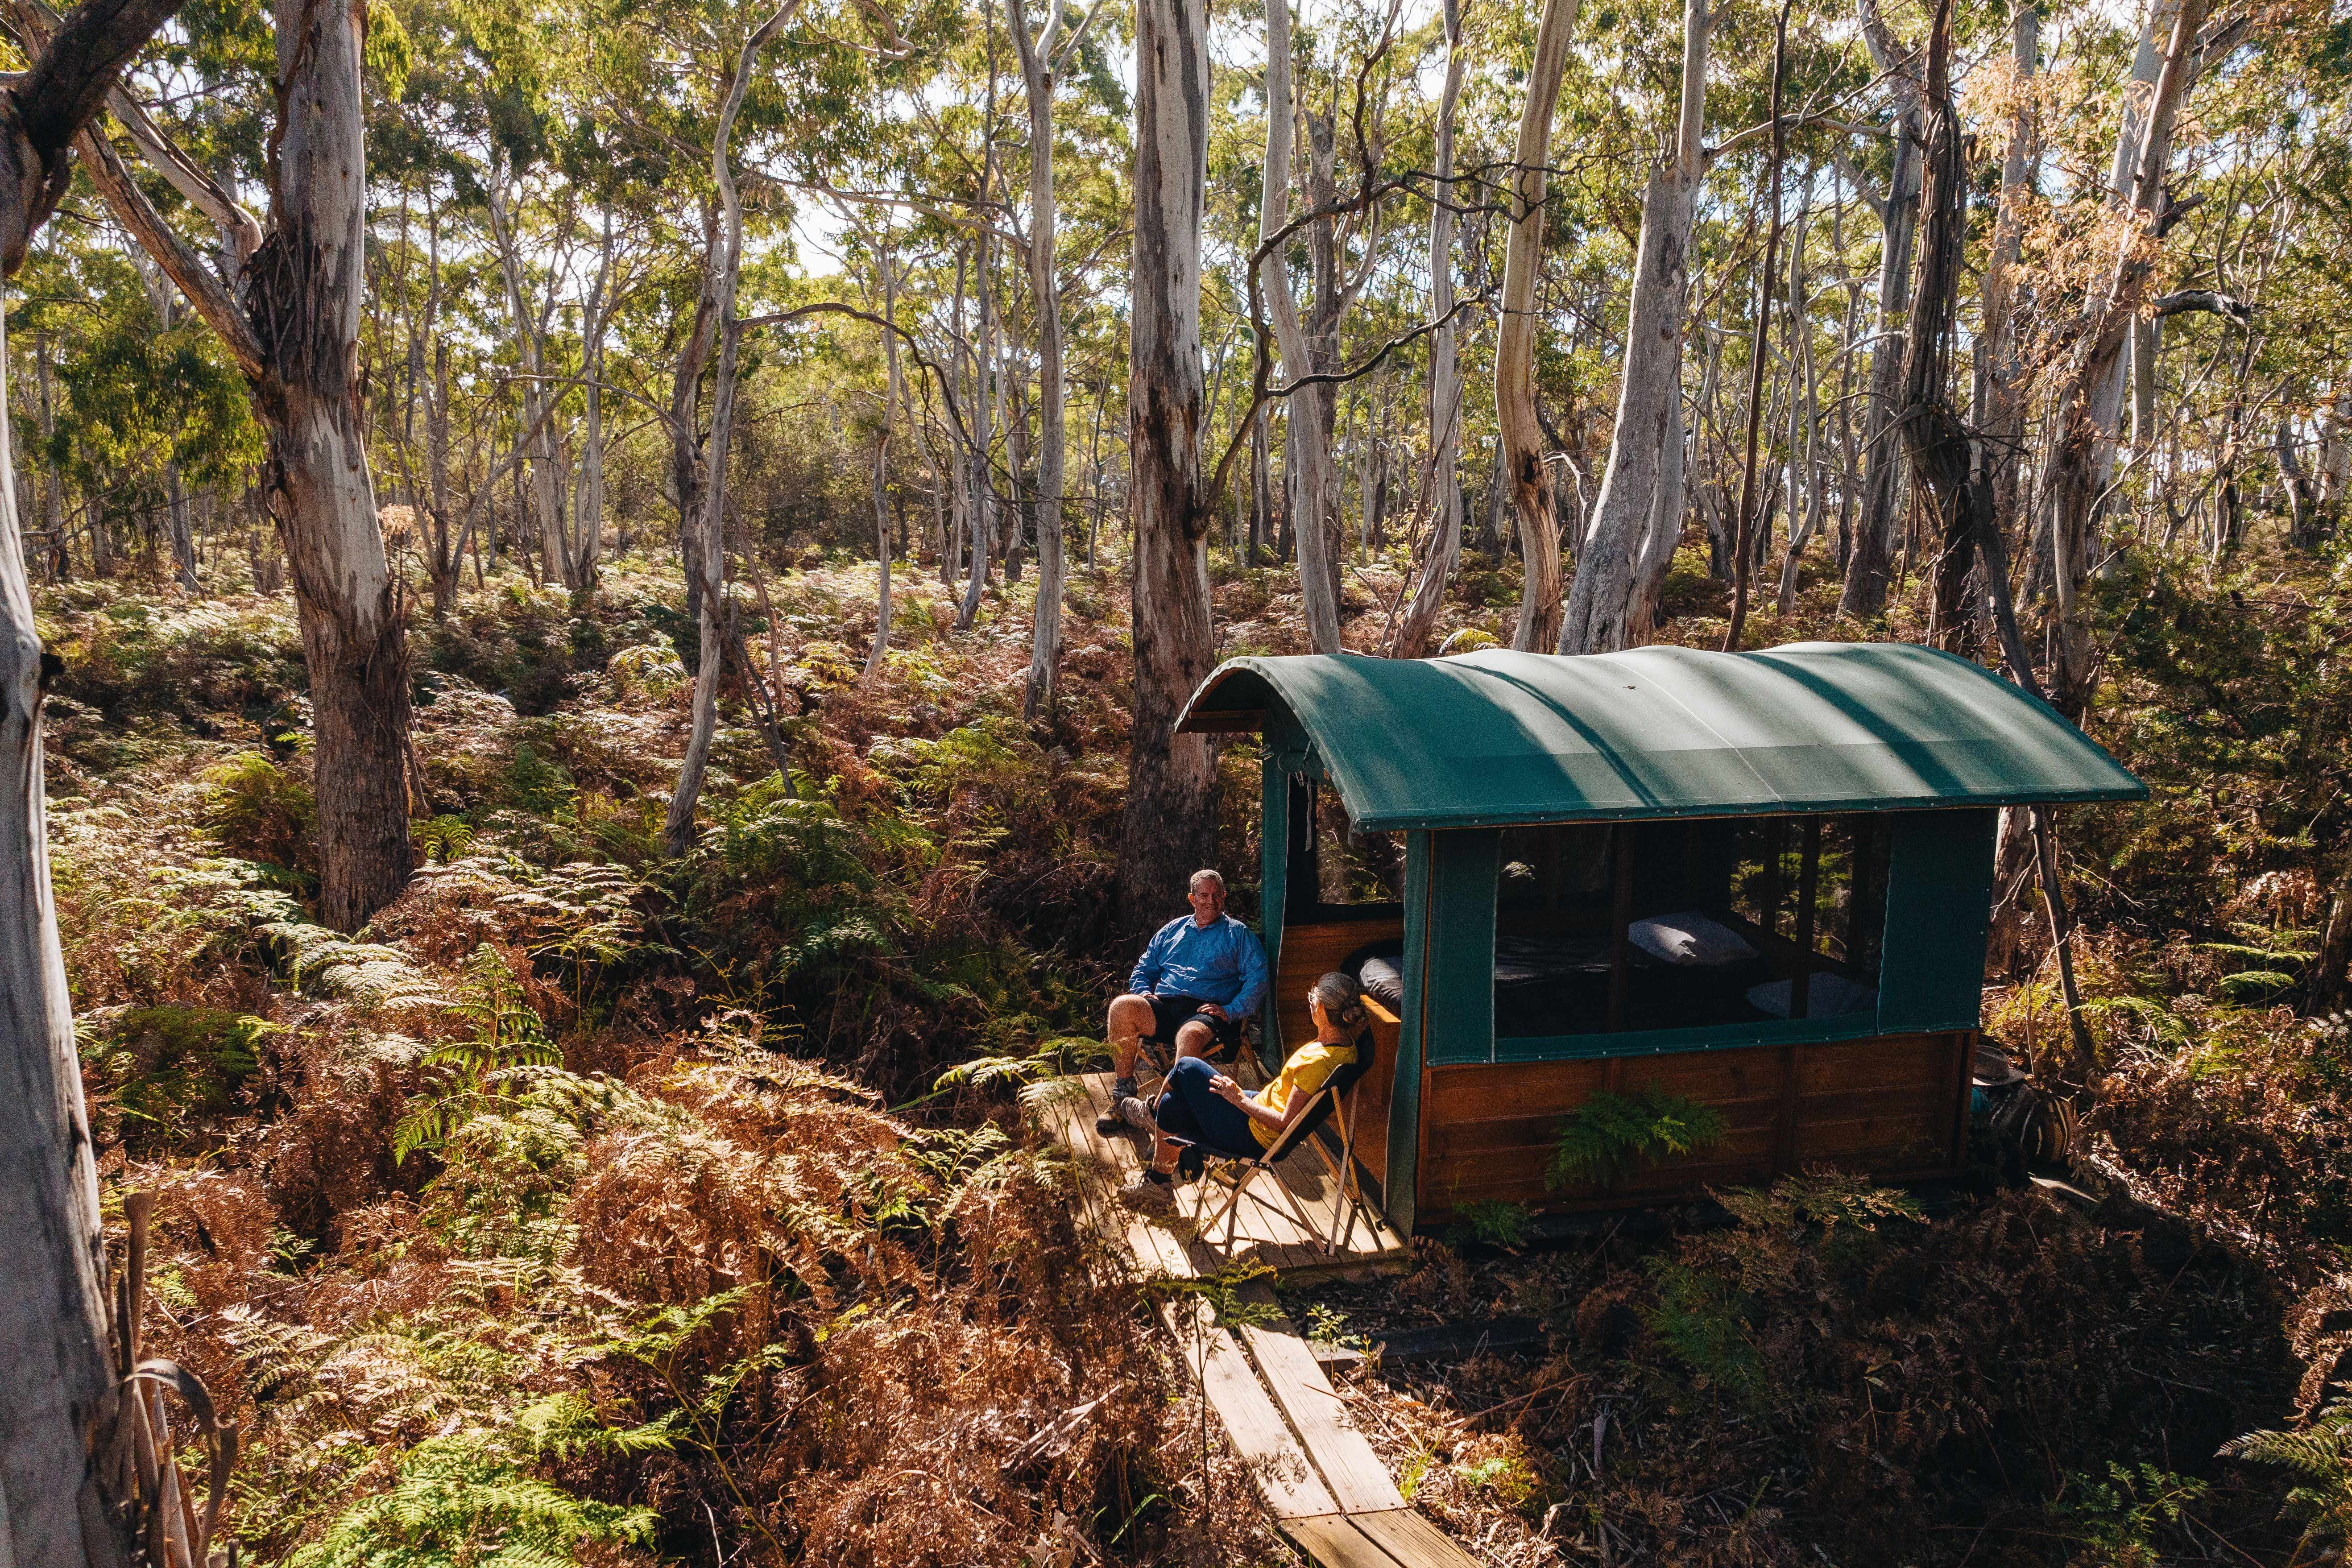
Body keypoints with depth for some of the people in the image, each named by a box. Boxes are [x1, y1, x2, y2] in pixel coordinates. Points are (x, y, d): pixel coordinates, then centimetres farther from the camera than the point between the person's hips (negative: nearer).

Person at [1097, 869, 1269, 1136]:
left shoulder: (1239, 934, 14)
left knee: (1191, 1034, -40)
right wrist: (1144, 992, 6)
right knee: (1122, 1006, -27)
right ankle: (1123, 1097, -24)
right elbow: (1143, 970, 29)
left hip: (1206, 1012, -4)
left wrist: (1230, 1011, -11)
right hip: (1163, 1006, 4)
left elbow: (1257, 980, 3)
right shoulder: (1172, 930, 26)